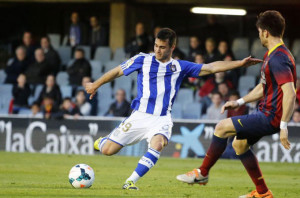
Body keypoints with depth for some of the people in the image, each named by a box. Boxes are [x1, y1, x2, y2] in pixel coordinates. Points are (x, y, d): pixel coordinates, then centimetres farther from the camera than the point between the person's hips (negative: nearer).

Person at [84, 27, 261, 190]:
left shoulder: (180, 67, 7)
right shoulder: (143, 60, 2)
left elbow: (211, 68, 4)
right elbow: (118, 72, 14)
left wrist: (240, 63, -3)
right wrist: (96, 85, 20)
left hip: (162, 119, 0)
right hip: (140, 115, 0)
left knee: (158, 144, -33)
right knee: (108, 150, -5)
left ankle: (131, 181, -23)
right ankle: (103, 141, 34)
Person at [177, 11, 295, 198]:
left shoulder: (279, 58, -22)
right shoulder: (271, 54, 13)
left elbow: (290, 93, -30)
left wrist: (284, 127, -32)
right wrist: (239, 102, 23)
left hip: (271, 118, -11)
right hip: (267, 114, 11)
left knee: (222, 128, -8)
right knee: (239, 144, 20)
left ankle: (202, 173, 7)